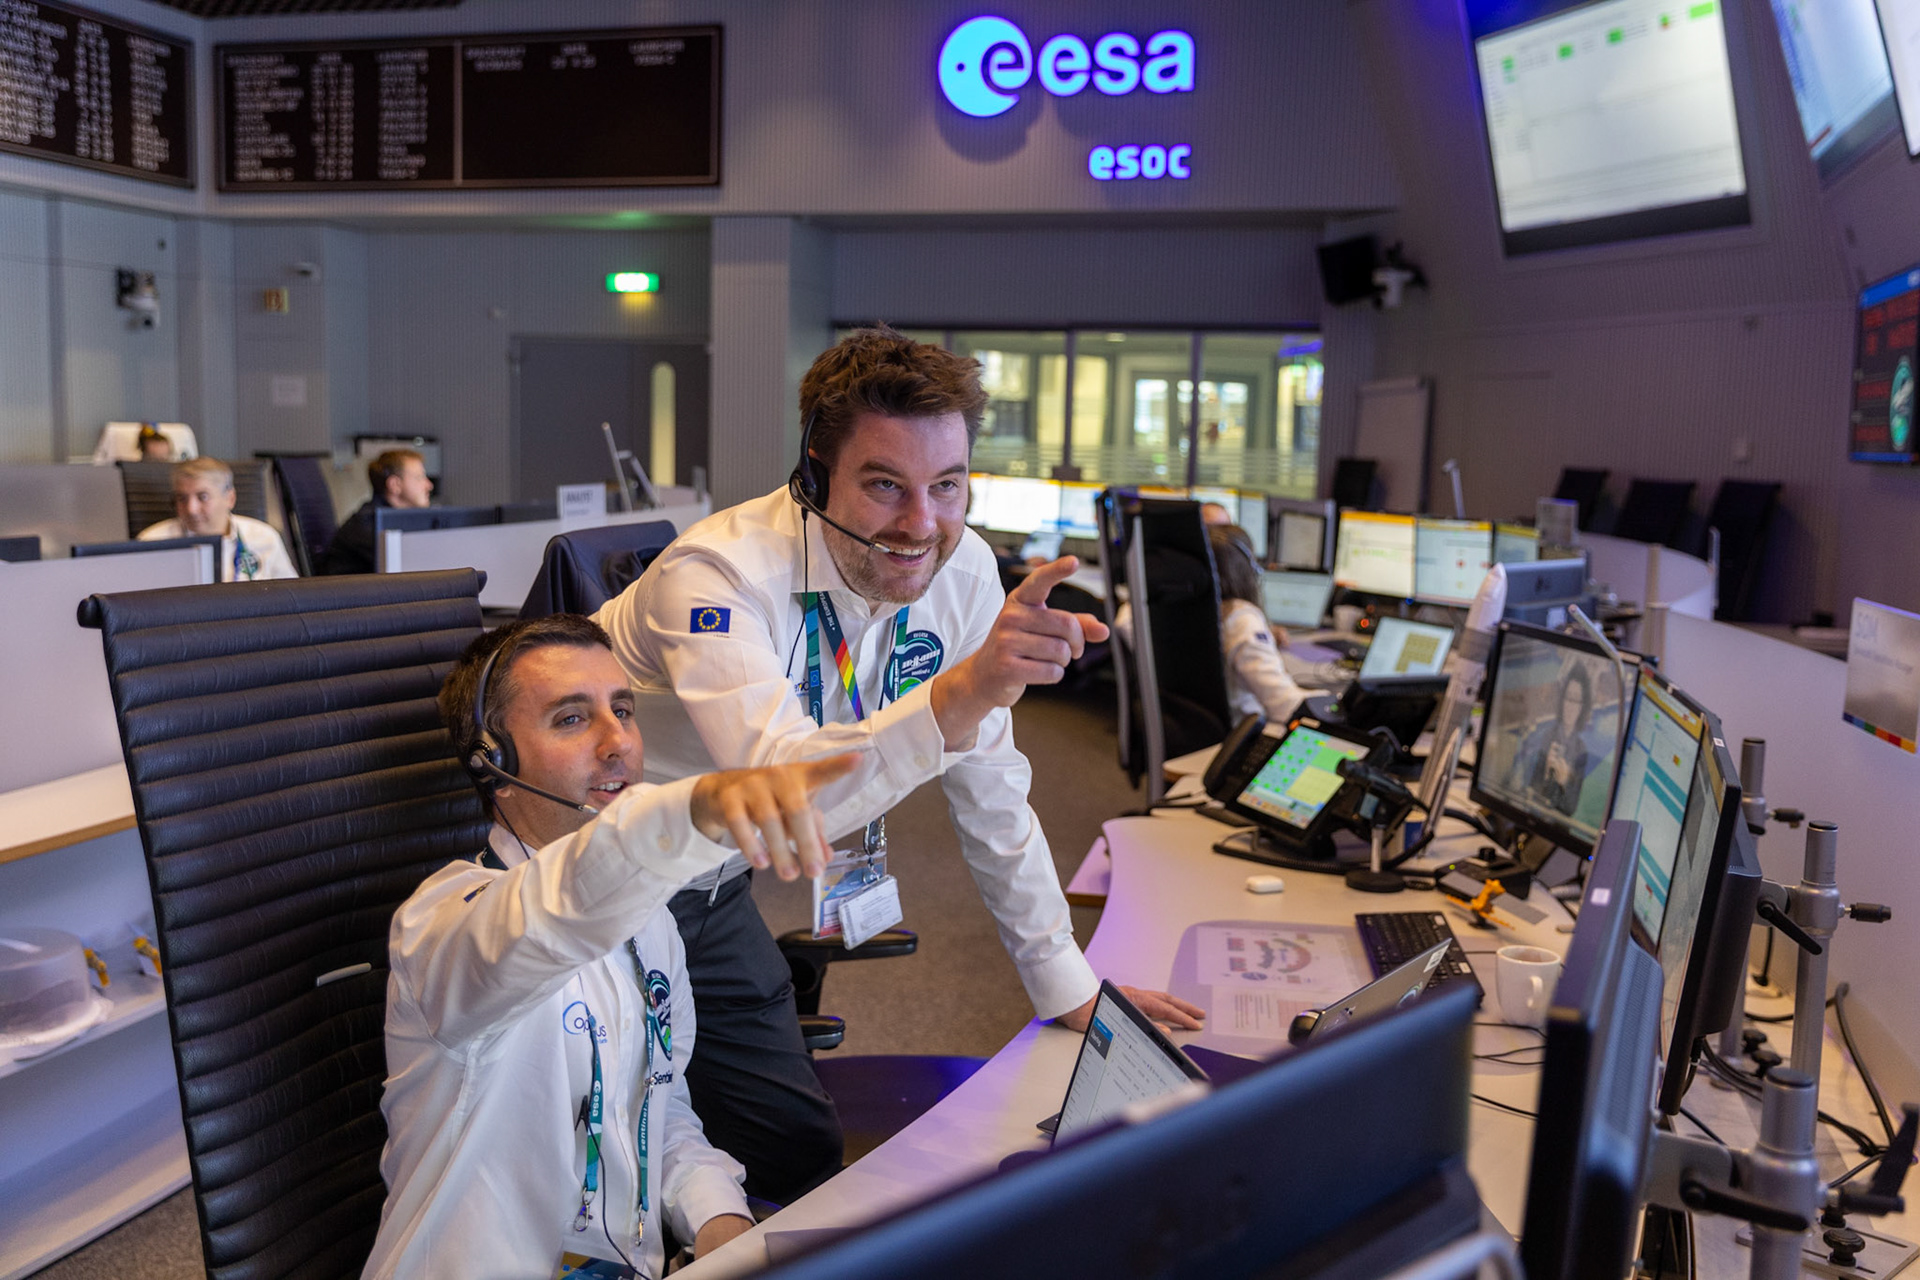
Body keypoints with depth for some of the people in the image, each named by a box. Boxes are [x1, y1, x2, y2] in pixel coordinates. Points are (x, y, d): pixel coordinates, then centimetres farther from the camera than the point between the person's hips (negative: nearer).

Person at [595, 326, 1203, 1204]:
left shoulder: (961, 572, -13)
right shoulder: (720, 575, -32)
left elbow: (990, 790, -3)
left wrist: (1067, 983, -1)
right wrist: (964, 691, -59)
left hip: (709, 892, 5)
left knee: (802, 1149, 7)